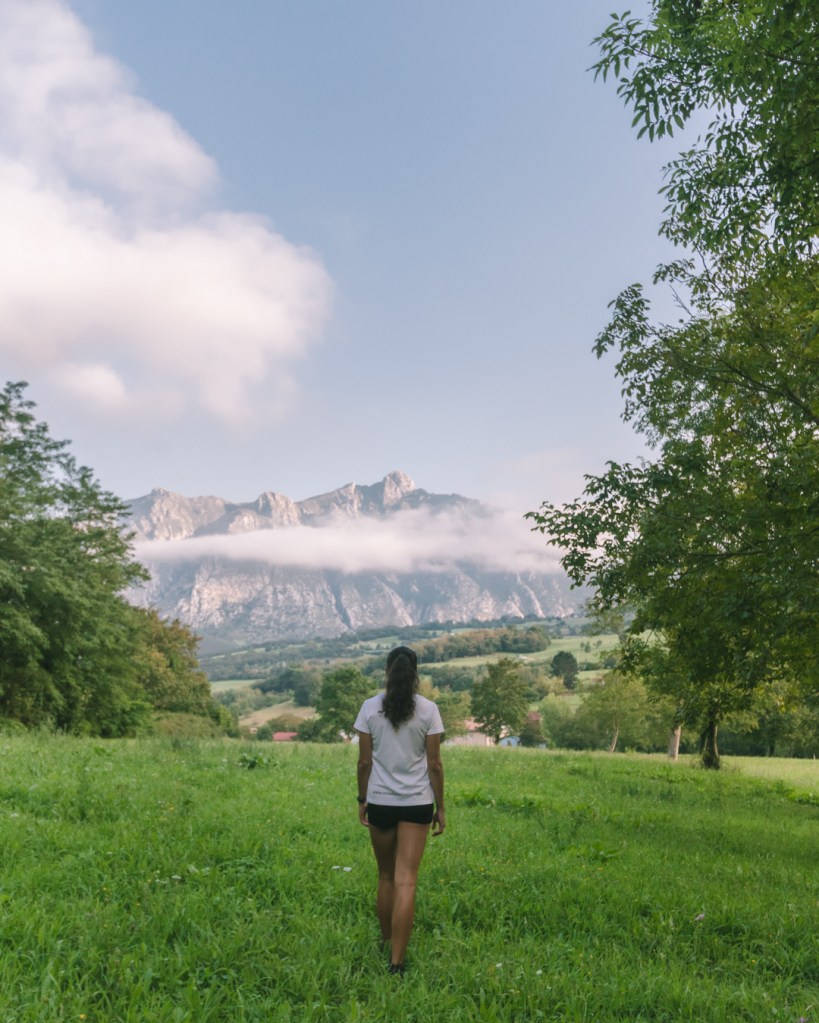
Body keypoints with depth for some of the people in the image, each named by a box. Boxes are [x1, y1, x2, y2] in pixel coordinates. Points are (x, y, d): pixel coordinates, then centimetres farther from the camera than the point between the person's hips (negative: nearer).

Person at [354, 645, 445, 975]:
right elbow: (434, 764, -4)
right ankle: (396, 961, -1)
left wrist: (362, 800, 10)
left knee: (386, 877, 18)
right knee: (406, 881, 1)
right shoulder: (428, 710, -6)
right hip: (417, 803, -1)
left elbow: (364, 762, -2)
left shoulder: (370, 707, -5)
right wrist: (440, 807, 5)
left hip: (380, 802, 1)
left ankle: (386, 943, 33)